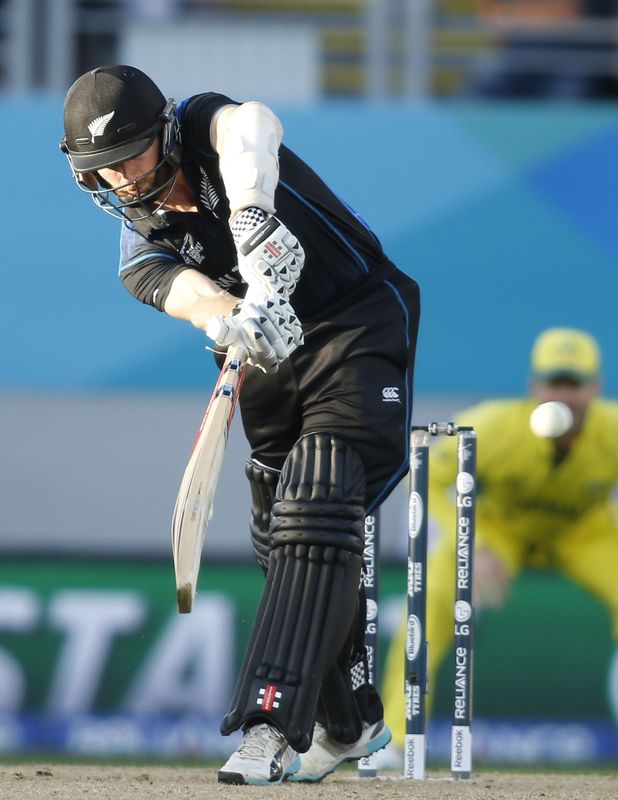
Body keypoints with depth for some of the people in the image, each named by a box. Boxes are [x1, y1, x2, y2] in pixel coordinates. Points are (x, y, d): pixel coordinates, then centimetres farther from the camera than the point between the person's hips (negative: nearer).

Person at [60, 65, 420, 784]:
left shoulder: (208, 126, -7)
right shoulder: (141, 245, 2)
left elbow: (250, 125, -33)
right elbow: (184, 288, -22)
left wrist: (252, 216, -53)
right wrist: (226, 316, -46)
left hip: (359, 327, -7)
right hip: (270, 361, 7)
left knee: (315, 515, -21)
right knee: (283, 543, 10)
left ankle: (272, 721, -31)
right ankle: (350, 724, 30)